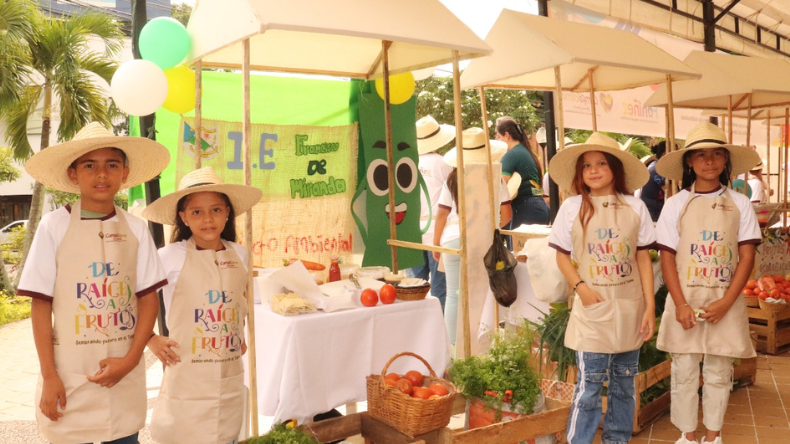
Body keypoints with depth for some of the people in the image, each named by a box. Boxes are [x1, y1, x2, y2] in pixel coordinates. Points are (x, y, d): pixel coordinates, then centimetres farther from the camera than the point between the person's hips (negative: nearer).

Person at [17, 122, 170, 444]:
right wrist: (49, 376, -7)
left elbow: (149, 299, 1)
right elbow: (41, 305, -5)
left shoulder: (135, 228, -1)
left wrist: (131, 359, -9)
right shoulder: (55, 226, -6)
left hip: (124, 373, 2)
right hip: (70, 376, -2)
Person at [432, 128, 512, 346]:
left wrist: (436, 243, 12)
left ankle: (453, 344, 17)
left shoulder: (452, 180, 1)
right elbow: (506, 215, 1)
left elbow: (442, 214, 2)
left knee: (453, 295, 10)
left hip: (453, 239, 1)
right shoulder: (495, 179, -1)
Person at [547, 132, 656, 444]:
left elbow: (643, 258, 3)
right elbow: (562, 255, 4)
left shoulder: (635, 207, 0)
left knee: (624, 382, 14)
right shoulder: (572, 207, -3)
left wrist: (650, 306, -1)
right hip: (592, 308, -2)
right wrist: (581, 287, -12)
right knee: (589, 386, -1)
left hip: (630, 308, 2)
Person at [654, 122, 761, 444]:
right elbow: (667, 257, -3)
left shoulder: (739, 204, 2)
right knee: (684, 371, 6)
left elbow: (747, 257, -2)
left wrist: (725, 302, -12)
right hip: (685, 301, 0)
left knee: (718, 373, 10)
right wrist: (680, 304, -12)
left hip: (726, 302, 1)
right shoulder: (676, 204, 0)